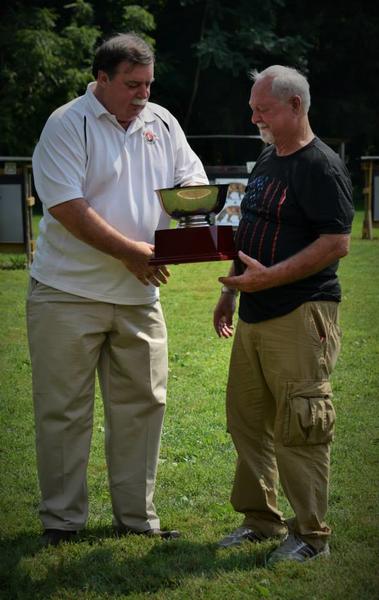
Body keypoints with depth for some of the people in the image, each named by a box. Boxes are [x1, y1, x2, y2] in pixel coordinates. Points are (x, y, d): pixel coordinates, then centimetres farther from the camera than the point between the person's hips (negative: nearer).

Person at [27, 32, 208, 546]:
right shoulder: (67, 125, -9)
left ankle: (136, 515, 20)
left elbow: (193, 182, 10)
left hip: (138, 295, 5)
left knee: (142, 404, 9)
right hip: (67, 294, -5)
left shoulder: (162, 123, 10)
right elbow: (68, 208, -17)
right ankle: (61, 519, 12)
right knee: (64, 409, 2)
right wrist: (130, 251, -18)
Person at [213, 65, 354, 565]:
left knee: (297, 429, -6)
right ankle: (261, 519, 24)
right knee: (246, 419, 12)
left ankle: (311, 534, 4)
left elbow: (337, 244, -19)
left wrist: (268, 277, -22)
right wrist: (230, 294, 21)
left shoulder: (322, 167, -11)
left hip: (300, 316, -9)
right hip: (254, 316, 9)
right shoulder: (266, 162, 17)